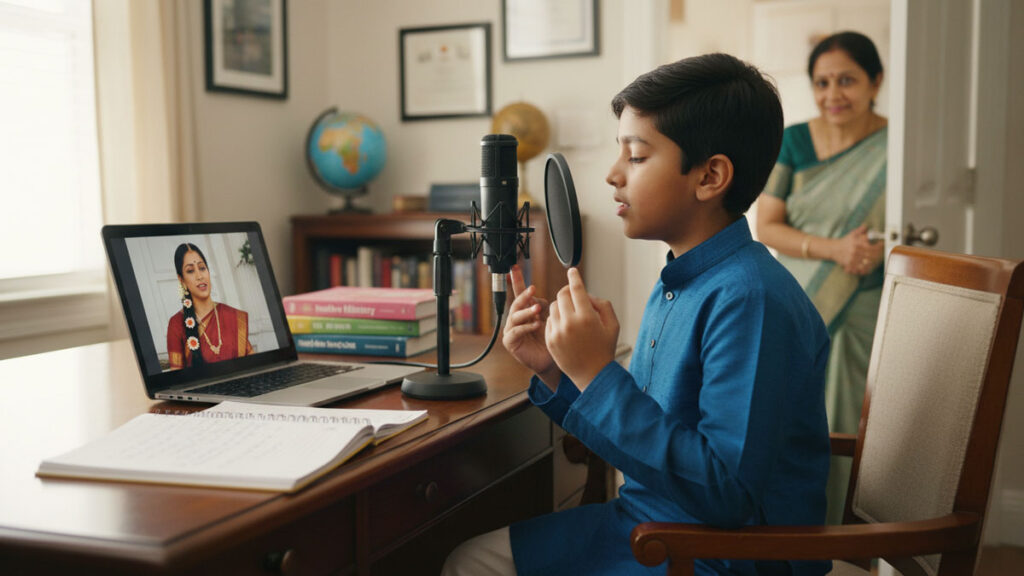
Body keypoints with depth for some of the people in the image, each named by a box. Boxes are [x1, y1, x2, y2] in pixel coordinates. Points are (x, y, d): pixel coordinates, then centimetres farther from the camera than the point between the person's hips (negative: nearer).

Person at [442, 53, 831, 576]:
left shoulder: (750, 299, -25)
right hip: (648, 524, 9)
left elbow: (726, 491, -29)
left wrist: (597, 375, -29)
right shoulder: (675, 285, 5)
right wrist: (556, 373, -3)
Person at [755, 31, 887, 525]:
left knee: (856, 426, -1)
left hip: (866, 313, -2)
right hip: (797, 312, 2)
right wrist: (833, 249, -15)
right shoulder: (792, 142, 4)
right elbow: (766, 227, 0)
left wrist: (883, 247, -18)